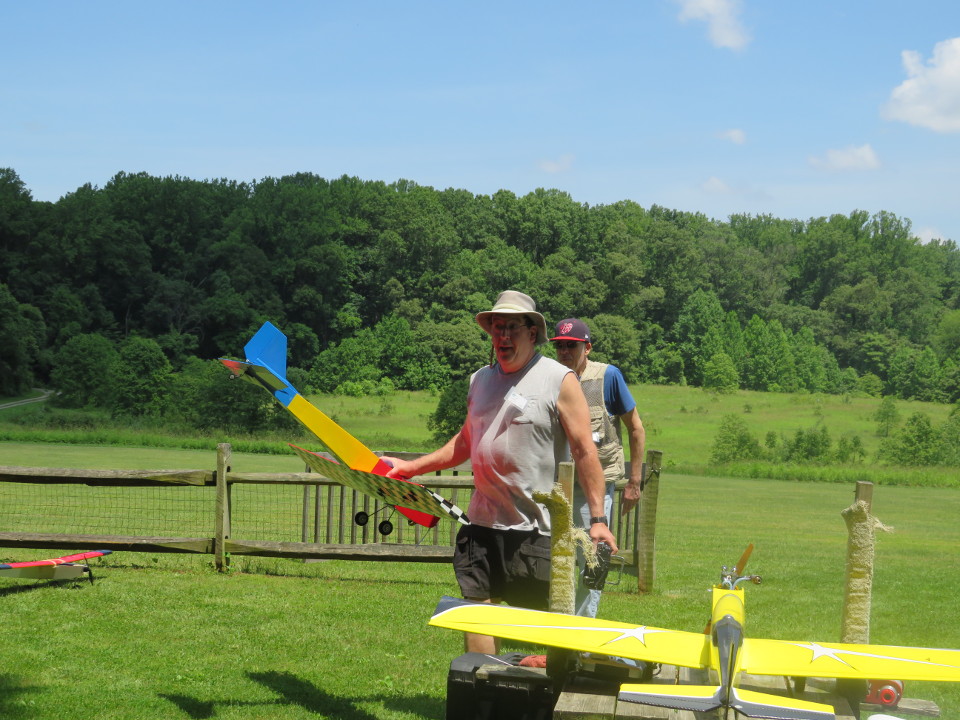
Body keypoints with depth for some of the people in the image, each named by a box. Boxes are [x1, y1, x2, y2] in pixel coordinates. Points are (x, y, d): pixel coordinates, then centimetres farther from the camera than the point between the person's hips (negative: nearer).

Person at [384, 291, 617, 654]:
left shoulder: (559, 380, -5)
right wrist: (411, 467, 20)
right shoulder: (480, 380, 13)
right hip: (482, 523, 6)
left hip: (536, 527, -6)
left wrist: (597, 518, -13)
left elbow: (585, 451, -8)